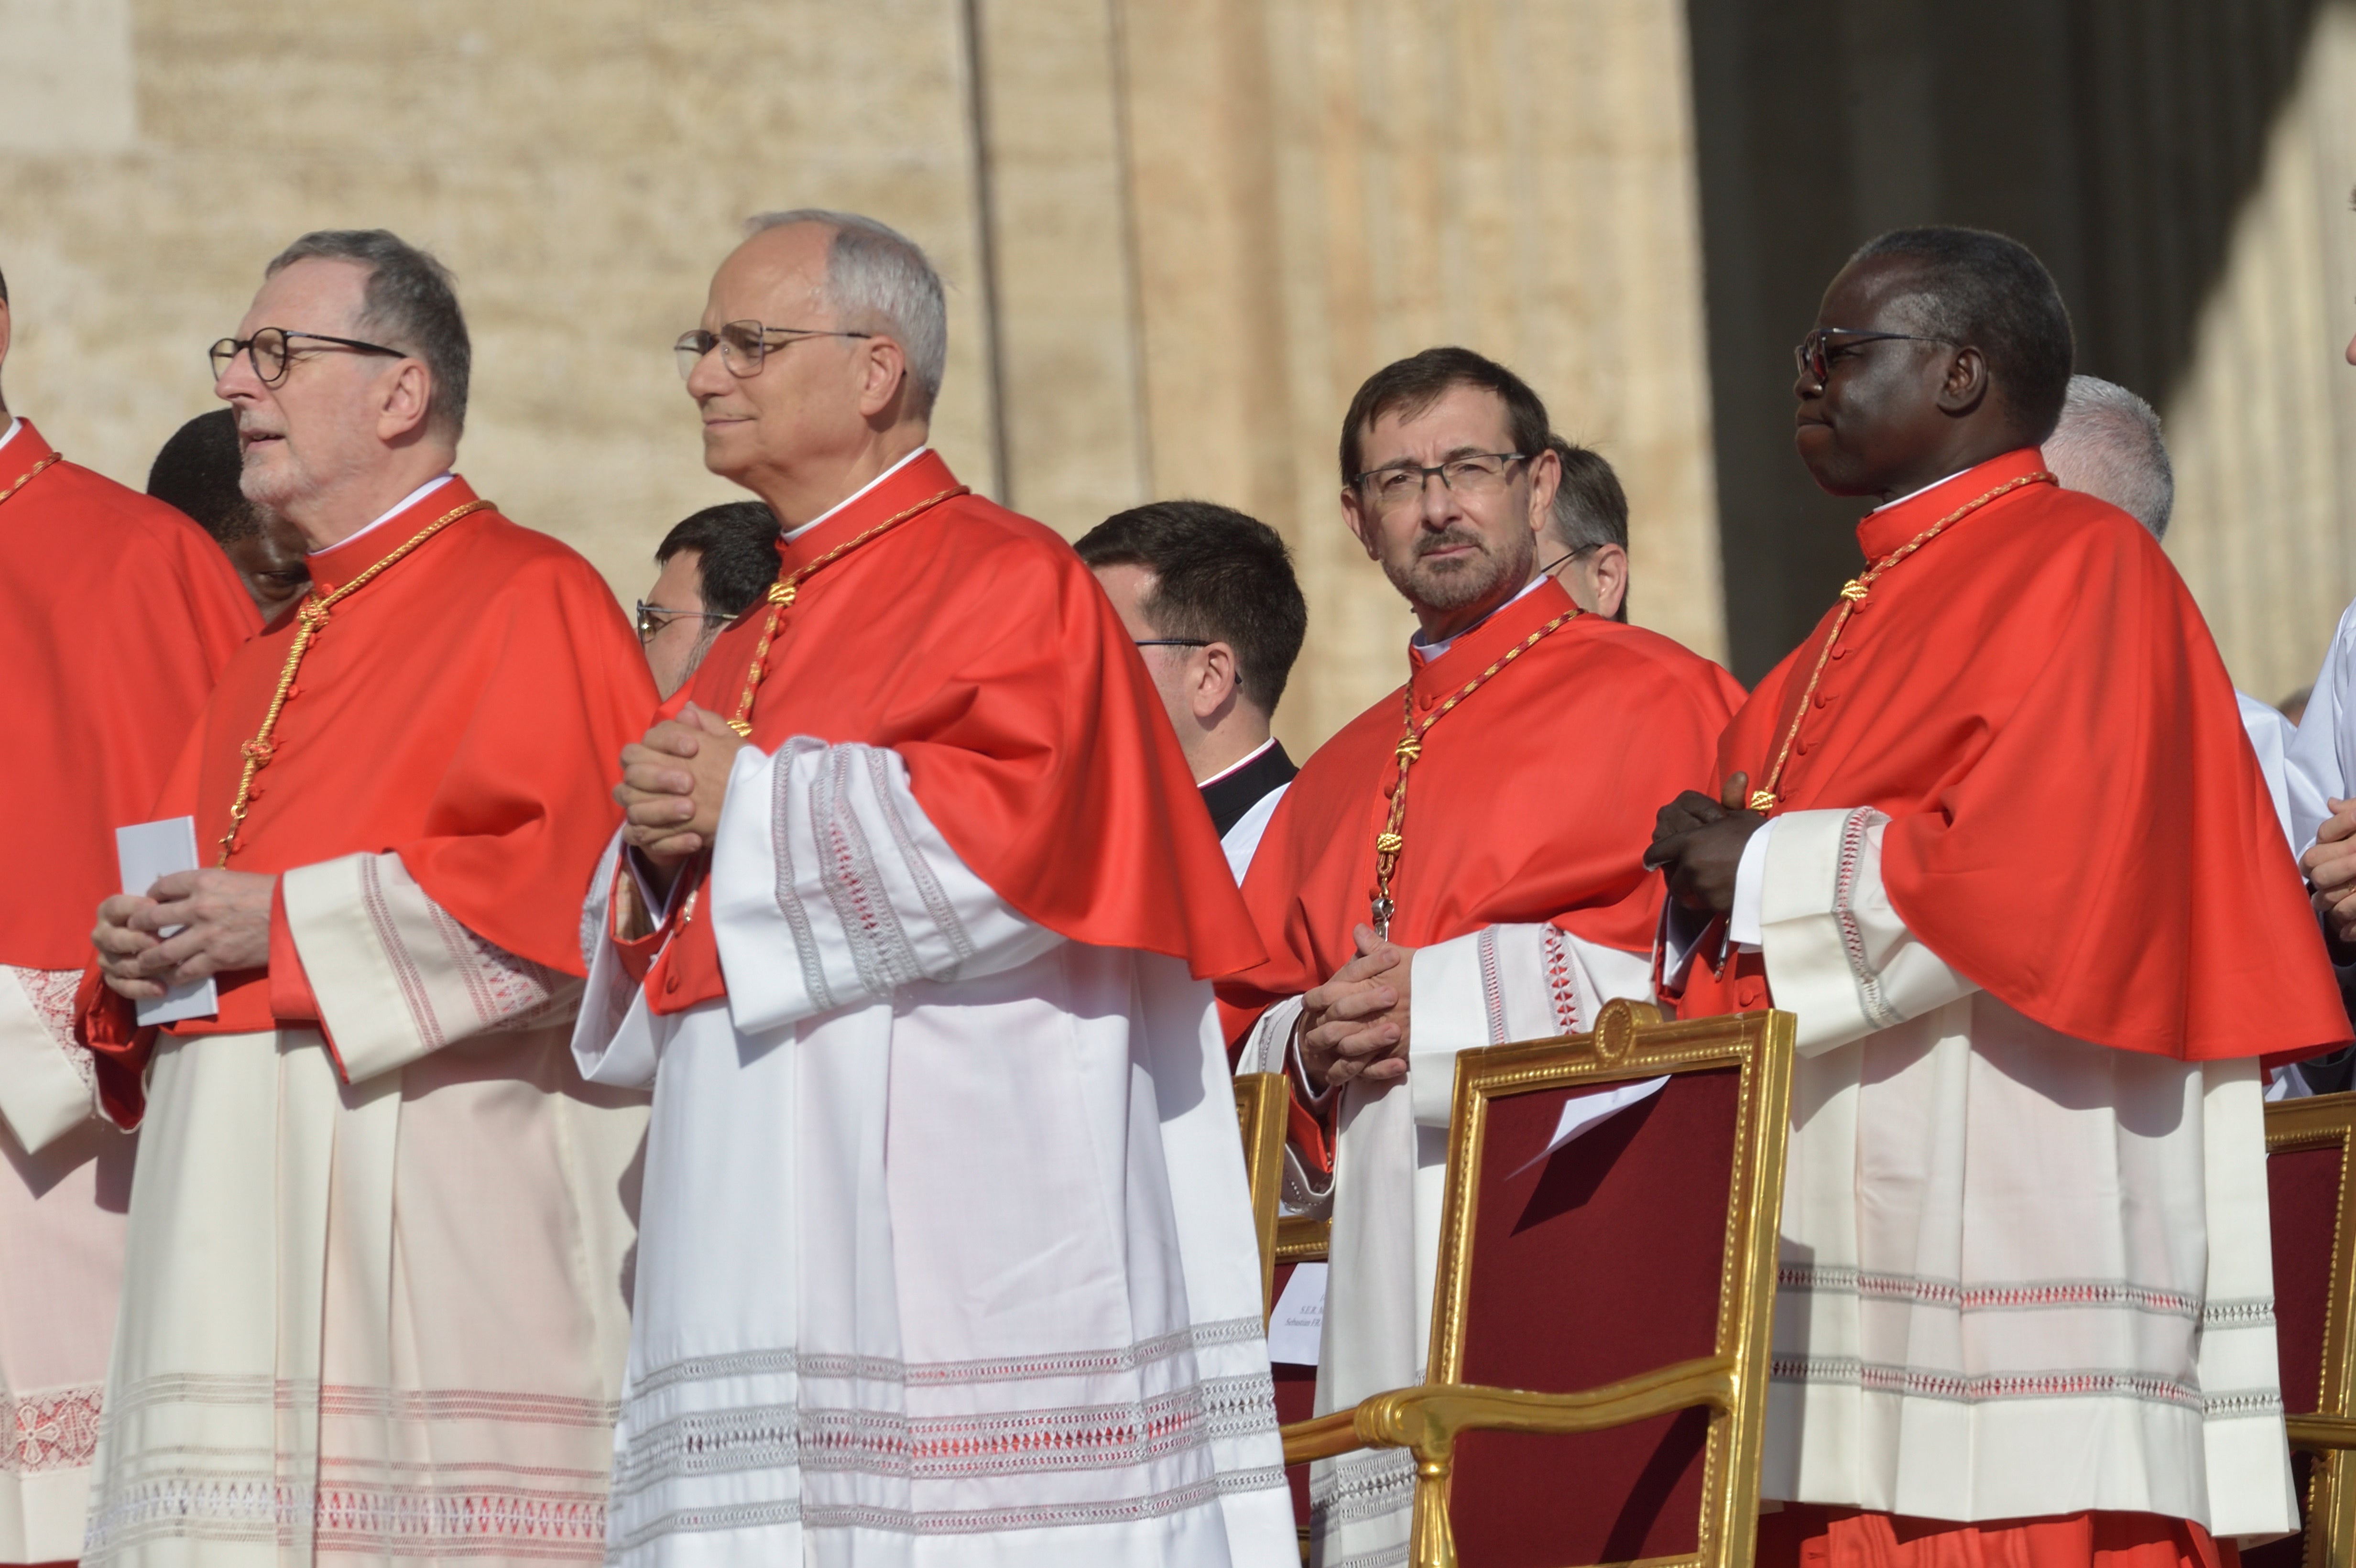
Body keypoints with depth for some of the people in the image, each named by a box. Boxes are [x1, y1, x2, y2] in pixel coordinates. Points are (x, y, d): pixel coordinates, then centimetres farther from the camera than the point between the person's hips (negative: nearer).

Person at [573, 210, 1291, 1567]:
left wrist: (751, 806, -10)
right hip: (784, 1239, 8)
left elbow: (1016, 834, -19)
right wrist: (664, 851, 1)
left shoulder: (1012, 585, -2)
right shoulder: (768, 635, 23)